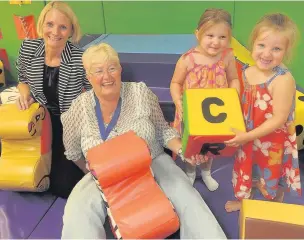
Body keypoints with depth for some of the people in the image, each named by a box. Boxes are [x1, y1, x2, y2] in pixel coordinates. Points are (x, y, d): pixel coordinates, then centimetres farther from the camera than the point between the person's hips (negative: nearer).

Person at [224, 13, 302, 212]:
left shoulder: (283, 80, -28)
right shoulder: (247, 72, -7)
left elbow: (279, 119, -27)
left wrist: (248, 136, -25)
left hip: (273, 143, -6)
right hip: (248, 138, 6)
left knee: (272, 179, 18)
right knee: (248, 171, 27)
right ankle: (244, 200, 56)